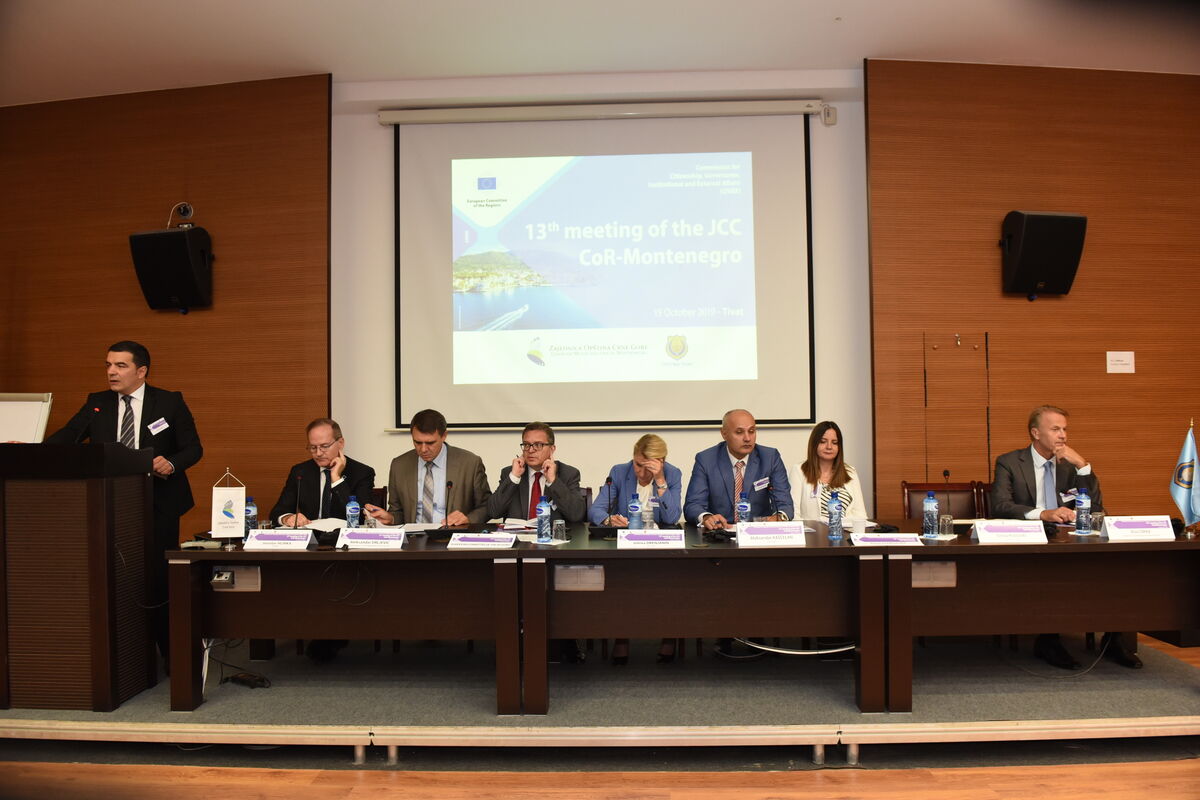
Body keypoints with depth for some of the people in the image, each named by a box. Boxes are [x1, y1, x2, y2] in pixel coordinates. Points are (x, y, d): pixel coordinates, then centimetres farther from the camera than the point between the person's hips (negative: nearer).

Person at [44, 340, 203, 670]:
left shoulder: (170, 402, -1)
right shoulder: (96, 403, 8)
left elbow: (193, 448, -2)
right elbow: (66, 437, -2)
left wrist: (172, 464, -21)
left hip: (158, 506, -3)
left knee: (158, 579, 0)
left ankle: (170, 654, 13)